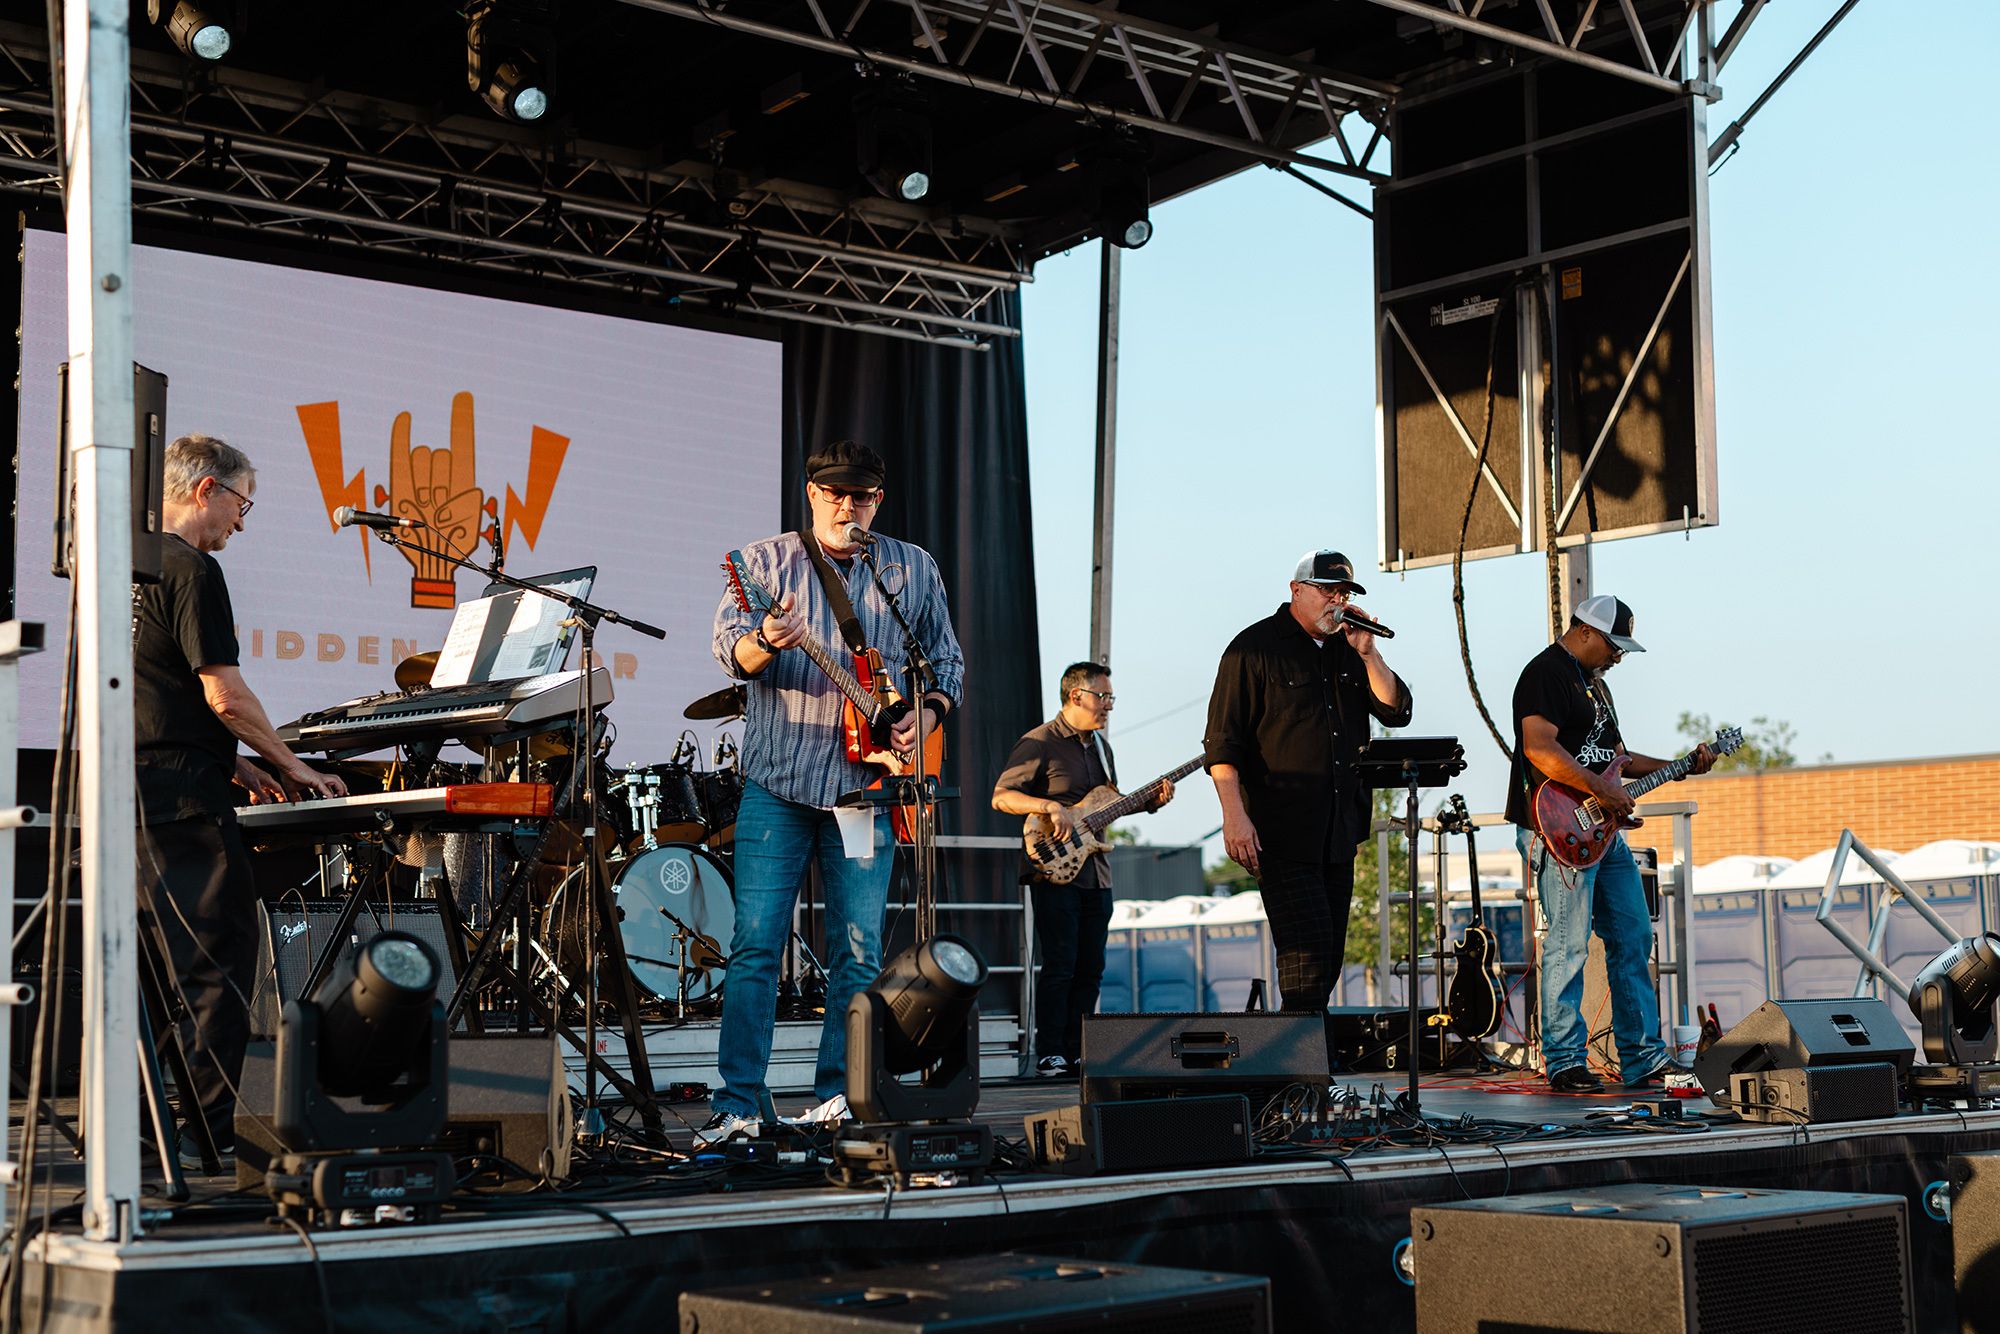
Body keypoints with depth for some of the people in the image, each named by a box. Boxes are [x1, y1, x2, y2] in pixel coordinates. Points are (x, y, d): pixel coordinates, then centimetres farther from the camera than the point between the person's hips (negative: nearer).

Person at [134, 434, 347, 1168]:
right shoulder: (190, 569, -10)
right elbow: (224, 695, -15)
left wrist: (239, 768, 22)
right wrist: (288, 764, -2)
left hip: (127, 794, 10)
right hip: (180, 799, -10)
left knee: (164, 960, 14)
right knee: (219, 963, -6)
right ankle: (211, 1129, -5)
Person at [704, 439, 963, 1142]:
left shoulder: (914, 569, 12)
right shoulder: (766, 560, 4)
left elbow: (947, 661, 17)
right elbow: (729, 647, -8)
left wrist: (925, 715, -2)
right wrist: (765, 642, -31)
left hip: (868, 785, 2)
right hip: (776, 781, -2)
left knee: (860, 951, 2)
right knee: (755, 942, -6)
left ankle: (838, 1098, 12)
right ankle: (738, 1105, -1)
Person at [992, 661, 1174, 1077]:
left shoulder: (1100, 746, 17)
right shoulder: (1039, 743, -8)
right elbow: (1002, 797, -12)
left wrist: (1149, 802, 10)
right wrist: (1051, 807, -25)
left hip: (1095, 873, 8)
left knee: (1090, 969, 7)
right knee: (1060, 966, -10)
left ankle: (1076, 1052, 14)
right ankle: (1049, 1054, -3)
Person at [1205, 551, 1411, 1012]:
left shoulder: (1348, 650, 15)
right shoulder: (1254, 648, -5)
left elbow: (1396, 712, 7)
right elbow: (1223, 742, -9)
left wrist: (1368, 653, -5)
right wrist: (1234, 815, -18)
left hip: (1339, 832, 7)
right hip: (1280, 835, -7)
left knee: (1329, 956, 9)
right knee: (1308, 949, -14)